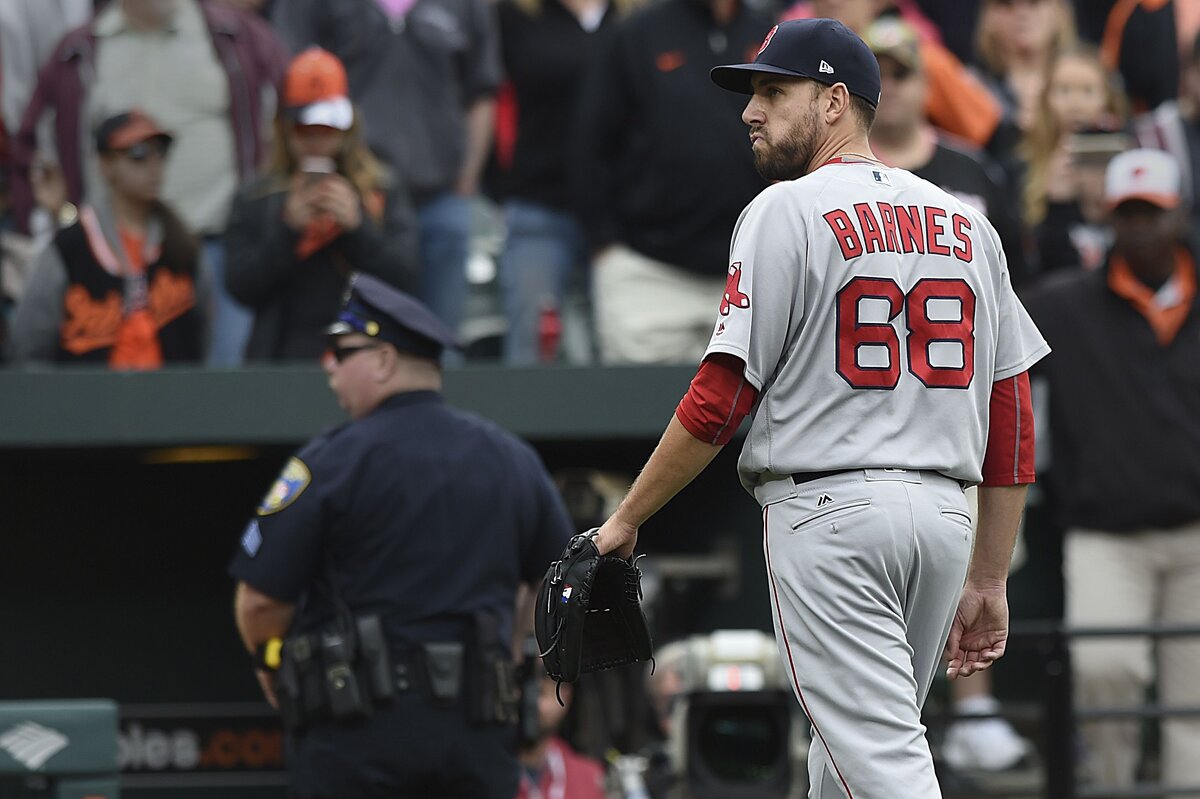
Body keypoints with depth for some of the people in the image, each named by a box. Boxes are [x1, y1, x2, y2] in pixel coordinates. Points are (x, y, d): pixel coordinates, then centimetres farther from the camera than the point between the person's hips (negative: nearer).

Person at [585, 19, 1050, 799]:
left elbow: (723, 398, -10)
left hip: (830, 511, -7)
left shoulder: (788, 210, -5)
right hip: (944, 514, 7)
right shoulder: (966, 223, 14)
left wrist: (626, 519, 0)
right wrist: (989, 580, 17)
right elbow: (1012, 414, 12)